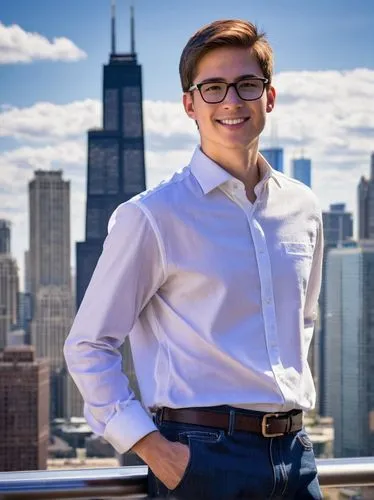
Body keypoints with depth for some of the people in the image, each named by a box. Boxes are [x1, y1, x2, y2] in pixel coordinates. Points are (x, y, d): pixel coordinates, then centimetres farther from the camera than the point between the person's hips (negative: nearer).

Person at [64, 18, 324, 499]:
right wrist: (150, 446, -12)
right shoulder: (152, 217, -7)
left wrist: (297, 399, 14)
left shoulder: (302, 209, 9)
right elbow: (88, 345, -6)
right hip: (204, 455, -5)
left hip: (295, 453, 5)